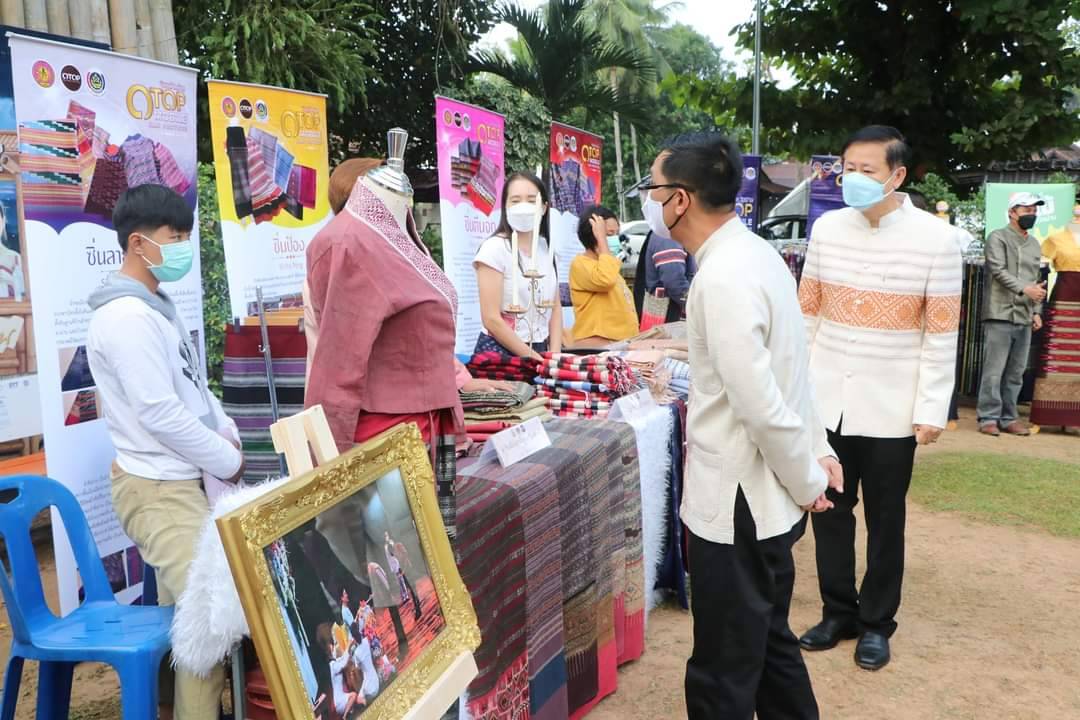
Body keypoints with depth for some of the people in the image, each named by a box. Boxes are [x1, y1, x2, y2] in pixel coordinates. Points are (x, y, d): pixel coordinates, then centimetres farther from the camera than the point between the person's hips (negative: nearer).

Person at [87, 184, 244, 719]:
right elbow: (160, 414, -23)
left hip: (177, 479, 10)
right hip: (157, 487, -10)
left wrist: (228, 435, 8)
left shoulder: (156, 306, 12)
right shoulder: (127, 317, -20)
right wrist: (228, 462, -13)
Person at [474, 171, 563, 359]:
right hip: (500, 353, -5)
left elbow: (555, 309, 9)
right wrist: (531, 357, -13)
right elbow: (491, 319, -15)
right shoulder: (494, 248, -11)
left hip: (541, 352, 5)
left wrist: (555, 356, -3)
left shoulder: (546, 247, 7)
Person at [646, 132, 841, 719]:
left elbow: (761, 405, -25)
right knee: (768, 641, 24)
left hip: (739, 503, -10)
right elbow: (786, 368, 14)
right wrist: (817, 451, 15)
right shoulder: (753, 253, 8)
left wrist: (807, 482, -12)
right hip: (766, 497, 10)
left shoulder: (723, 278, -24)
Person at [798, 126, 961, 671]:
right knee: (829, 511, 12)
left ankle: (876, 622, 28)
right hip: (826, 400, 3)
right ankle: (838, 611, 30)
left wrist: (932, 408, -9)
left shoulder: (935, 238, -9)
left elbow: (942, 332, -7)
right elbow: (806, 311, 7)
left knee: (884, 521, 11)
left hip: (891, 408, -3)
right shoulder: (827, 228, 1)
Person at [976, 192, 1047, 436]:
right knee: (994, 371, -5)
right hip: (1001, 315, -6)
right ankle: (988, 418, 0)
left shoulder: (1035, 245, 19)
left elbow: (1036, 281, 22)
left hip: (1024, 318, 6)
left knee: (1016, 373, 8)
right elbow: (998, 271, -12)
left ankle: (1008, 418, 14)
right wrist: (1024, 289, -22)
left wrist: (1037, 311, 13)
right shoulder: (998, 238, -1)